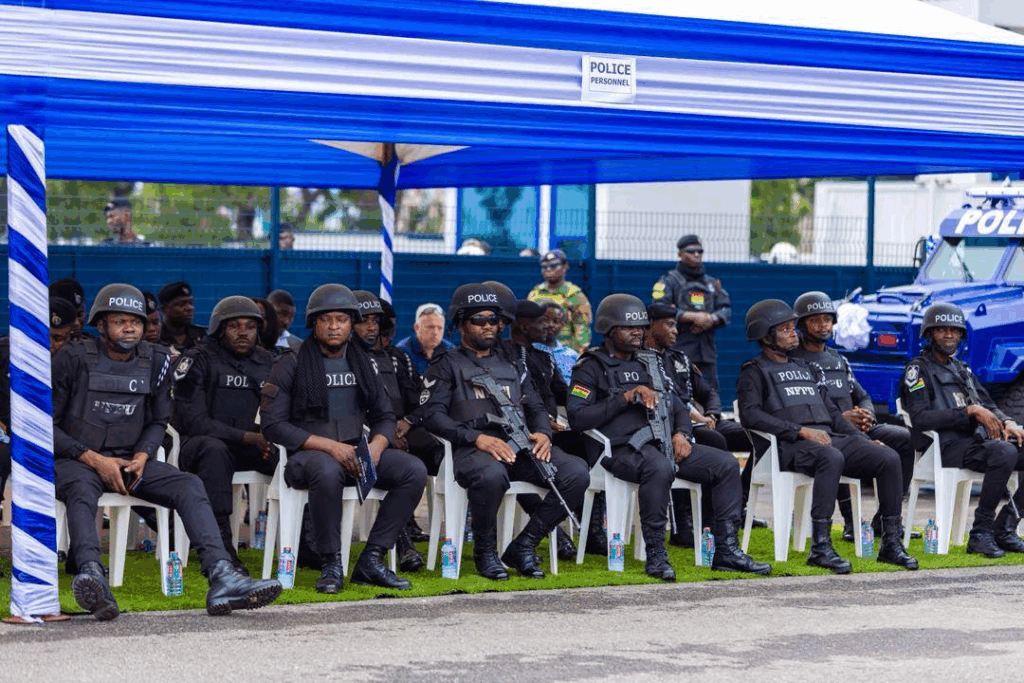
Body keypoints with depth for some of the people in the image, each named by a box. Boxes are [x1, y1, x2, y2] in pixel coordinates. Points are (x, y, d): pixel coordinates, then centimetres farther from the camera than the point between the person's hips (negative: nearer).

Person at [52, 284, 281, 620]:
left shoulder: (156, 361, 10)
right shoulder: (74, 359, -3)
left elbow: (157, 421, 17)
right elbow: (46, 425, -4)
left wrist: (141, 456, -5)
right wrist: (94, 459, -15)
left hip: (129, 460, 4)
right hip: (74, 460, -4)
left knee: (189, 485, -20)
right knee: (82, 487, -40)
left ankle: (222, 579, -37)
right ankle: (92, 578, -64)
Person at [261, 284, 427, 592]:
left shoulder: (362, 364, 15)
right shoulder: (292, 365, -1)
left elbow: (384, 416, 17)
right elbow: (273, 425, -9)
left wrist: (375, 446, -8)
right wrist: (329, 446, -18)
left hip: (356, 450, 5)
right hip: (307, 453, -5)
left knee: (414, 471, -19)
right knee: (328, 471, -41)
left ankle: (371, 561, -16)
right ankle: (330, 564, -25)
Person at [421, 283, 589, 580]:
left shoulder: (513, 365, 30)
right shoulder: (447, 366, 13)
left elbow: (535, 407, 25)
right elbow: (432, 414, -2)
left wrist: (543, 433, -2)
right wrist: (478, 437, -17)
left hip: (521, 445, 5)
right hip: (473, 450, -5)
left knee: (576, 473, -21)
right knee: (492, 475, -42)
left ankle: (523, 547, -11)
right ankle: (485, 551, -15)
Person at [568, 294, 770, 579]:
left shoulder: (650, 363, 25)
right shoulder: (591, 368, 3)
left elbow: (678, 407, 27)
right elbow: (577, 418, -11)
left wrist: (682, 433, 3)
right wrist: (626, 398, -13)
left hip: (665, 444, 7)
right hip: (624, 447, -7)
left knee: (726, 464, -9)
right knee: (660, 467, -40)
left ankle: (726, 550, -8)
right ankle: (655, 554, -29)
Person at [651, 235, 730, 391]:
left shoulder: (712, 283, 21)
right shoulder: (670, 281, 5)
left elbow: (726, 311, 14)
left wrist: (710, 320, -8)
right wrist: (693, 316, -14)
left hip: (708, 350, 5)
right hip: (680, 347, -5)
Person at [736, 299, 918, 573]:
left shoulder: (806, 368, 30)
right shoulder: (754, 371, 8)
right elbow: (750, 414, -9)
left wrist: (863, 439, 12)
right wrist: (800, 431, -17)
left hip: (830, 438, 7)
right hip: (791, 447, -7)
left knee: (889, 458, -14)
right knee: (831, 458, -40)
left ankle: (891, 543, -12)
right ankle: (820, 547, -40)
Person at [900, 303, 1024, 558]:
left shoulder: (962, 369, 27)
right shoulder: (918, 370, 1)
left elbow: (988, 406, 24)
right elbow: (920, 419, -13)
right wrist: (970, 411, -16)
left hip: (977, 440, 8)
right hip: (946, 448, -8)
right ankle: (981, 533, -26)